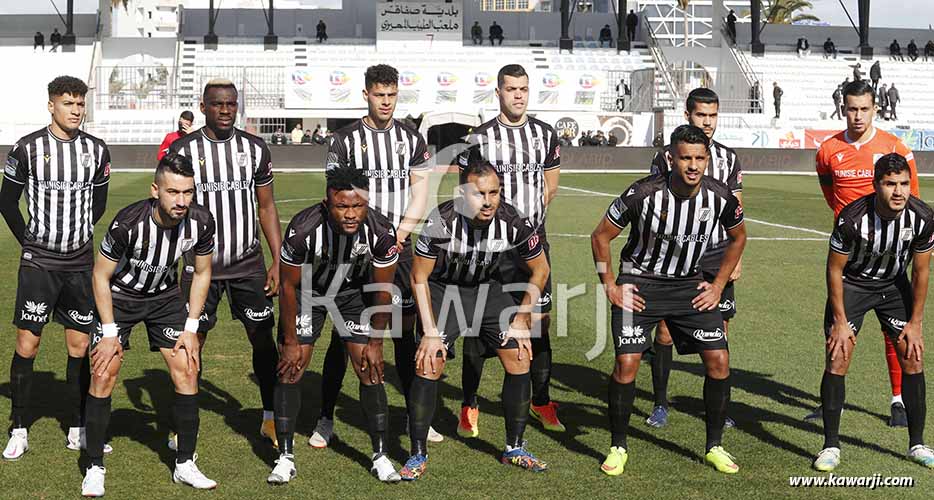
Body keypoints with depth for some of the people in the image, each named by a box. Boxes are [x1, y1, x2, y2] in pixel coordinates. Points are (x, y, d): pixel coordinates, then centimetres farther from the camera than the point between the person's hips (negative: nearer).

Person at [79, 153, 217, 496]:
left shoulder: (201, 222, -23)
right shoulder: (128, 223, -33)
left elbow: (202, 273, -4)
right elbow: (101, 275, -18)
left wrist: (191, 328, -6)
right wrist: (109, 332, -17)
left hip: (165, 295, 3)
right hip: (120, 294, -3)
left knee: (187, 372, -4)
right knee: (103, 375, -9)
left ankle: (185, 464, 9)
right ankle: (95, 468, 4)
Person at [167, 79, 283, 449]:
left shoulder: (255, 148, 3)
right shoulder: (183, 150, -4)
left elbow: (266, 207, 8)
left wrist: (279, 261, 3)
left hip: (249, 264, 2)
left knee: (262, 337, 5)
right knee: (192, 340, 2)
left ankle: (270, 418, 19)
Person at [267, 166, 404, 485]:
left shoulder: (381, 232, -29)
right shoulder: (303, 229, -34)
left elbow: (382, 290, -13)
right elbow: (289, 286, -18)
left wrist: (375, 342, -6)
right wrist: (290, 342, -12)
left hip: (355, 291, 1)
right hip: (307, 291, -1)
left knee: (370, 372, -3)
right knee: (290, 371, -6)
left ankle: (381, 456, 10)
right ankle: (285, 458, 6)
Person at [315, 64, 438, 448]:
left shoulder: (412, 138, 9)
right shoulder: (345, 139, -1)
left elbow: (420, 191, 7)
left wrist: (400, 234, -7)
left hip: (401, 249, 3)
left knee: (405, 336, 7)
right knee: (343, 337, -1)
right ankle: (325, 419, 9)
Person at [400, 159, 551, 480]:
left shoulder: (514, 221, -23)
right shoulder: (442, 221, -31)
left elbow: (540, 270, -4)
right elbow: (419, 278, -17)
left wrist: (522, 320, -5)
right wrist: (431, 332, -19)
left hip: (487, 288, 3)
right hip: (443, 289, -3)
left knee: (520, 358, -4)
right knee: (428, 366, -16)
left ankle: (514, 449, 12)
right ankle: (418, 456, -2)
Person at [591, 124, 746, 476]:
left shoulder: (720, 197, -12)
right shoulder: (643, 193, -22)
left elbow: (738, 236, 10)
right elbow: (601, 236, -7)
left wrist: (718, 285, 5)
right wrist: (609, 286, -8)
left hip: (689, 285, 3)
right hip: (639, 283, -3)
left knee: (719, 360, -6)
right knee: (627, 362, -14)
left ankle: (714, 447, 11)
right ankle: (618, 447, 5)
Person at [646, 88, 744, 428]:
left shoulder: (728, 158, 9)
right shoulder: (666, 157, 0)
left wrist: (736, 257, 2)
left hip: (717, 259, 2)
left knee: (719, 332, 4)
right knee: (665, 331, -3)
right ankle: (660, 404, 9)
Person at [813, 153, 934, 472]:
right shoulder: (852, 218, -31)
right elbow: (834, 268, -17)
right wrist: (840, 322, -16)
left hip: (894, 284, 3)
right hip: (851, 283, -3)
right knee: (837, 359, -12)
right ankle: (831, 446, -2)